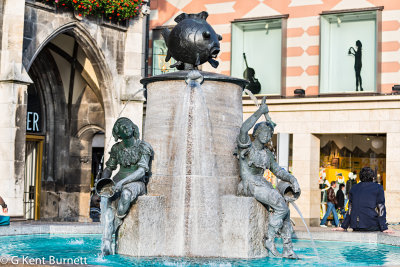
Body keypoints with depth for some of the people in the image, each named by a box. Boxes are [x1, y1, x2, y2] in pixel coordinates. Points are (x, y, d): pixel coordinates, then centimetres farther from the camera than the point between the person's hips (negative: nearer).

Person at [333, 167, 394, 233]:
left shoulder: (354, 188, 15)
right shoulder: (378, 188, 5)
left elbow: (350, 209, 15)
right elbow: (381, 209, -1)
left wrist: (343, 226, 18)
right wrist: (384, 228, -2)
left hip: (356, 227, 4)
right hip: (372, 226, -4)